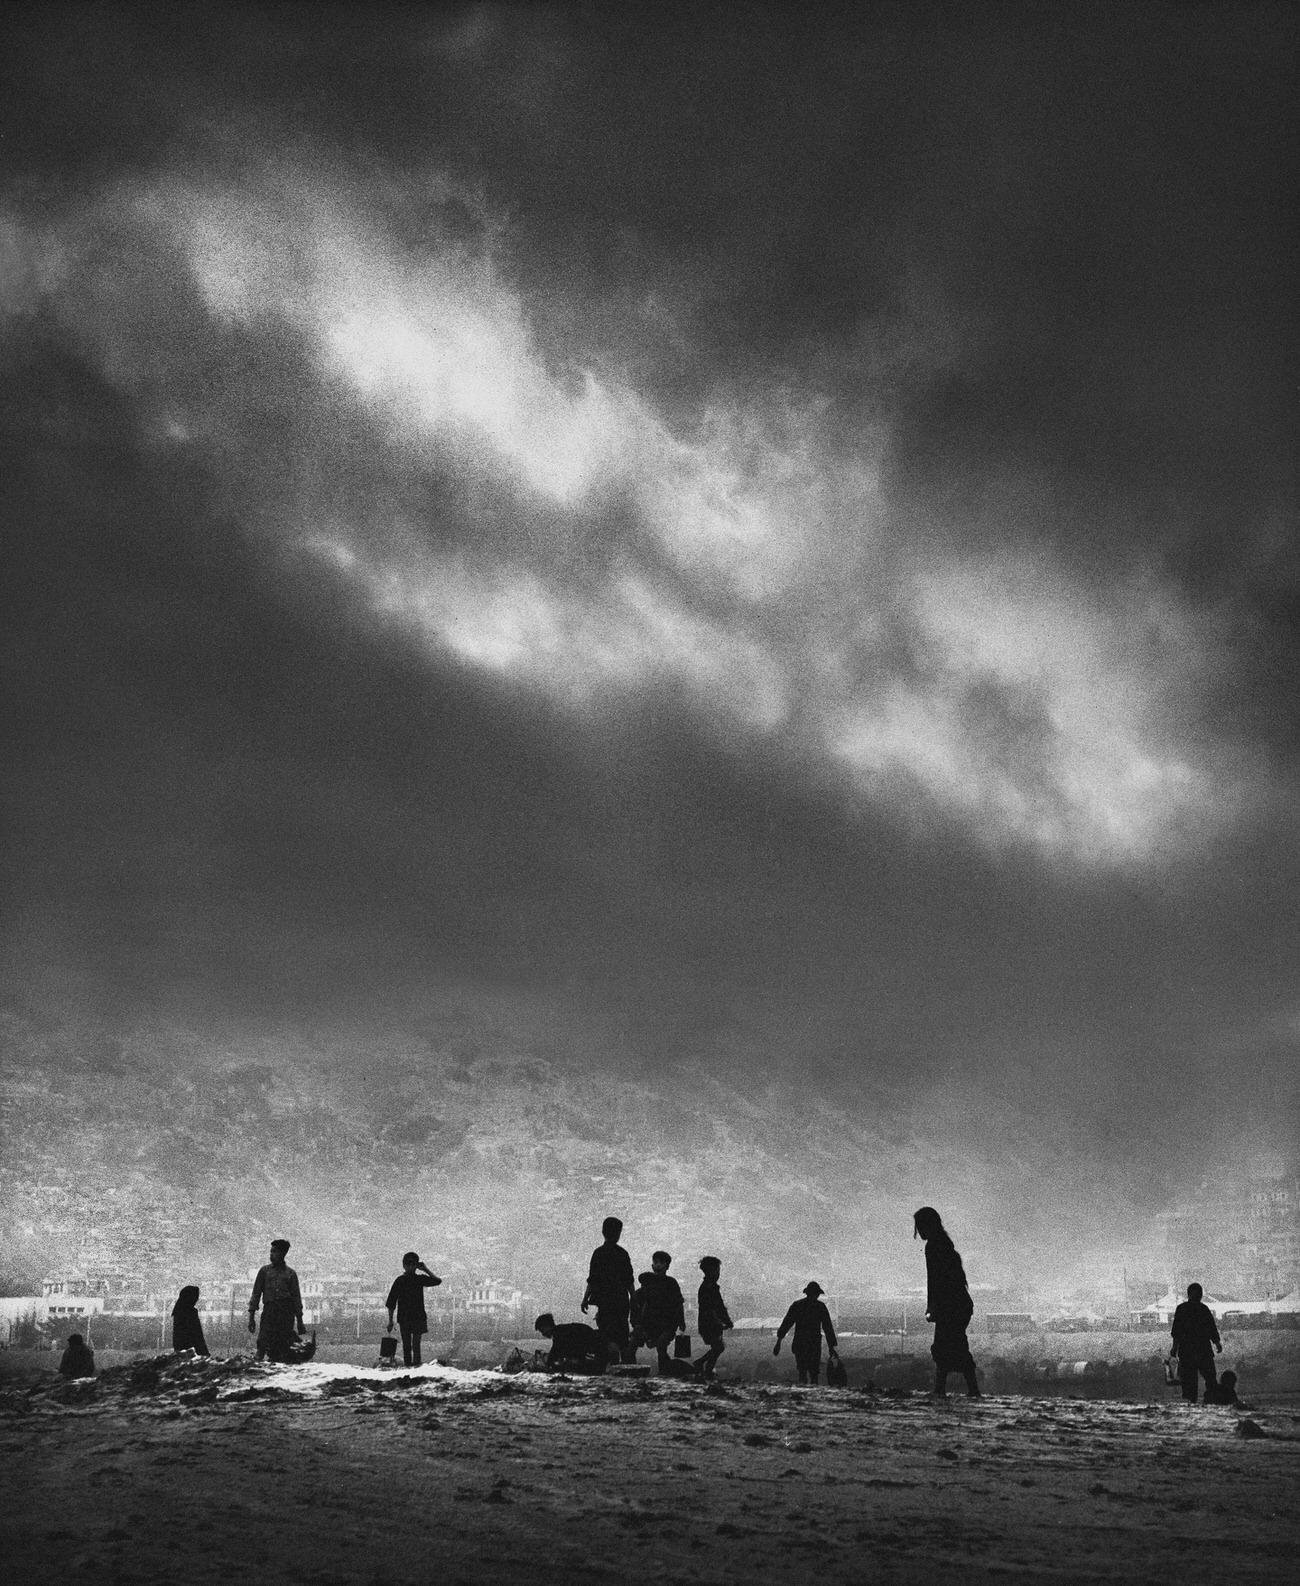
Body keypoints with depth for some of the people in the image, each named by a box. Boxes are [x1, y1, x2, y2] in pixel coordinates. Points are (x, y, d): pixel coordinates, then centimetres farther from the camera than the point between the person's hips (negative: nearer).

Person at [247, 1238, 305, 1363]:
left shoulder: (290, 1273, 13)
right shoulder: (264, 1271, 13)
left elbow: (296, 1297, 13)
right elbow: (256, 1293, 10)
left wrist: (299, 1320, 8)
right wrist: (251, 1316, 2)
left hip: (287, 1312, 1)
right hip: (269, 1310, -1)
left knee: (284, 1348, -5)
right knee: (264, 1344, -16)